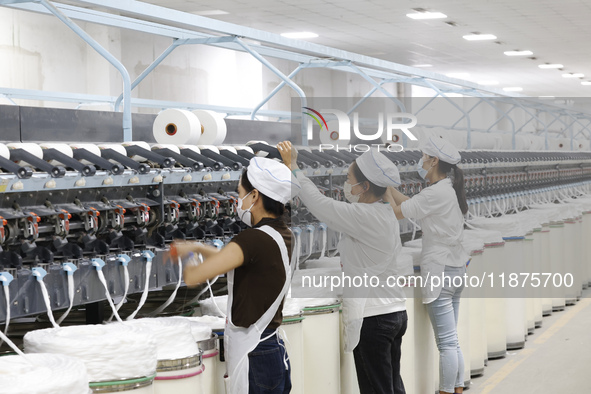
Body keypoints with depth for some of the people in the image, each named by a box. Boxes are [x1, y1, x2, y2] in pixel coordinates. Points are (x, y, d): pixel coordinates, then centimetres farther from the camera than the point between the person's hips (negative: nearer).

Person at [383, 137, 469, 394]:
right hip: (456, 269, 10)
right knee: (451, 341, 13)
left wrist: (385, 188, 3)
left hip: (440, 271, -10)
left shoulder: (436, 193, -16)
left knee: (447, 342, -6)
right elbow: (409, 203, 18)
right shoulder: (450, 190, 13)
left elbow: (397, 212, -11)